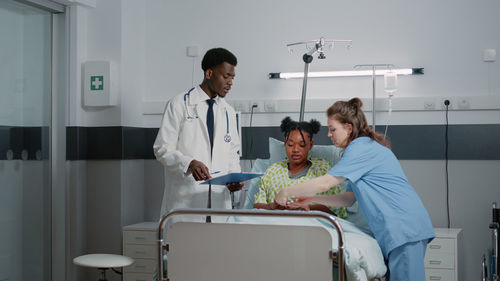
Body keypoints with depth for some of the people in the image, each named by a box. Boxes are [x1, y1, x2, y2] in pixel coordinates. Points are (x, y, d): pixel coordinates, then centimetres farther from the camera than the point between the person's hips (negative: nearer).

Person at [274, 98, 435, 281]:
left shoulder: (362, 148, -10)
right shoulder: (366, 146, 22)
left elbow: (325, 183, -15)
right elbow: (349, 199, 20)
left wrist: (286, 192, -4)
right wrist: (311, 199, 14)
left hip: (405, 228, -10)